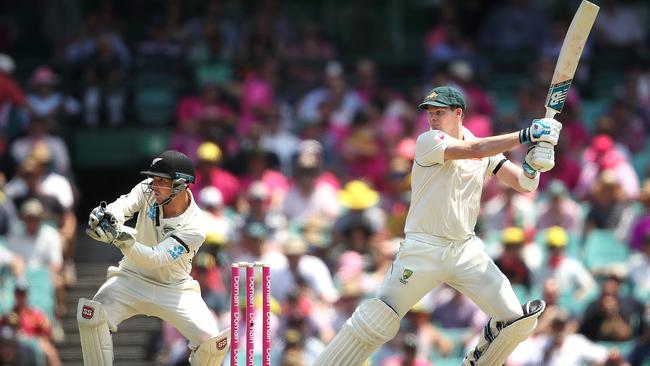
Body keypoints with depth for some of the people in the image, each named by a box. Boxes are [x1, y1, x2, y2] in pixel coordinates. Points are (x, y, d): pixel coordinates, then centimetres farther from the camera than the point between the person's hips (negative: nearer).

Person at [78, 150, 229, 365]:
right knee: (90, 315, -23)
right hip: (132, 278, 3)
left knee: (213, 342, -19)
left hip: (174, 289, -3)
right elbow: (122, 206, -30)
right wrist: (108, 216, -55)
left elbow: (156, 260, -34)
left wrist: (124, 241, -52)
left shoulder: (194, 227, -25)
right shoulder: (148, 190, -13)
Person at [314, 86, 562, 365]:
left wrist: (533, 166, -21)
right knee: (376, 322, -8)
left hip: (467, 250, 4)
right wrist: (526, 135, -28)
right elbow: (474, 150, -23)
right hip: (423, 248, -4)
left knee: (518, 320, -6)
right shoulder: (428, 142, -8)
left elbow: (523, 184, 2)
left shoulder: (488, 151, 8)